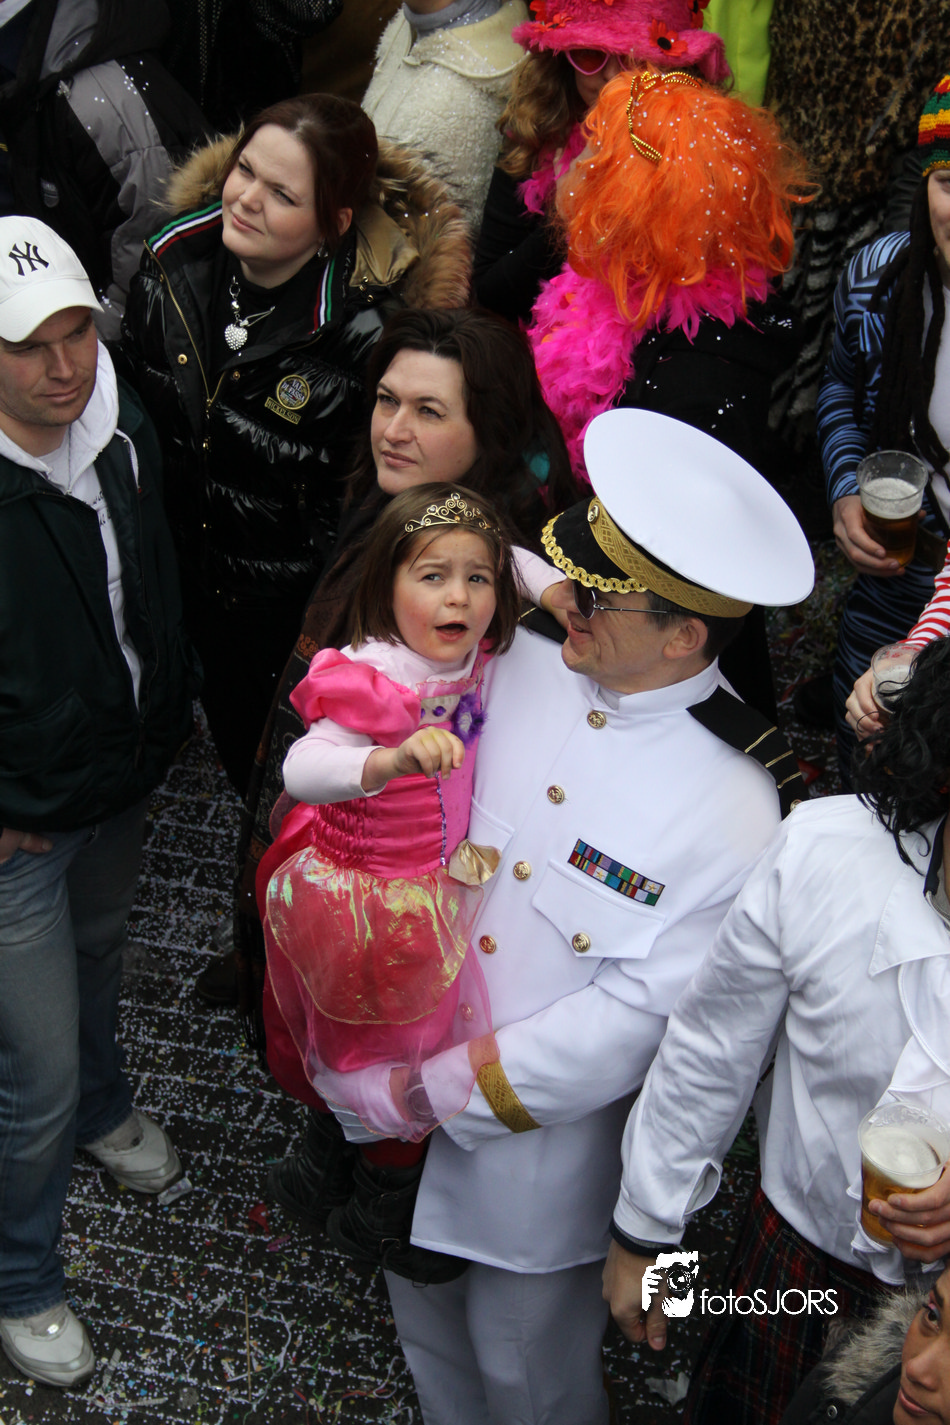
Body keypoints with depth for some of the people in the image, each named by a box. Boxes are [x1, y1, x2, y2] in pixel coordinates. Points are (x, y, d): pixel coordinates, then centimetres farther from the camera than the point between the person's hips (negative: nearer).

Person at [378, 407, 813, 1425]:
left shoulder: (734, 808, -25)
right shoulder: (518, 665, -11)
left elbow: (638, 1015, -22)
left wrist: (450, 1090, -18)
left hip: (540, 1142, -5)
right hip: (409, 1086, 5)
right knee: (421, 1307, 29)